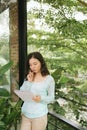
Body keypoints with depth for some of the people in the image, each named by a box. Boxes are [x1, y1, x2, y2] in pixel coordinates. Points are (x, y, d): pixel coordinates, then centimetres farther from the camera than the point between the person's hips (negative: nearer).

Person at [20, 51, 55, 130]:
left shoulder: (49, 79, -7)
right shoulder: (28, 77, 5)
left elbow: (51, 98, -3)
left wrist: (41, 98, -21)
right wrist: (29, 81, -11)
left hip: (39, 115, -3)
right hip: (25, 114, 4)